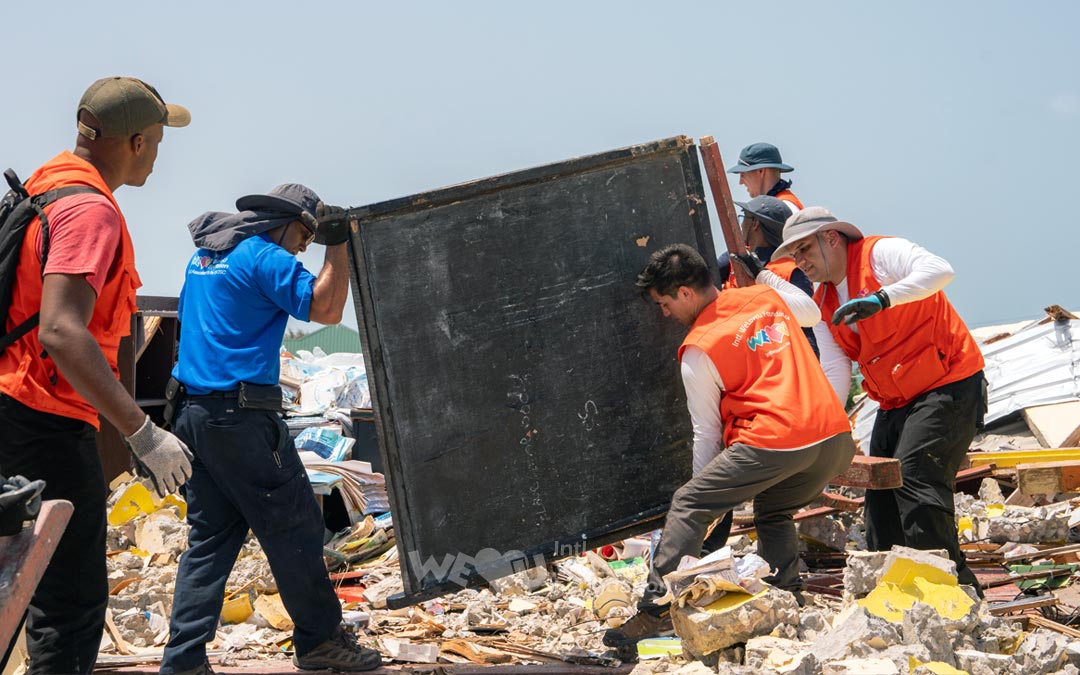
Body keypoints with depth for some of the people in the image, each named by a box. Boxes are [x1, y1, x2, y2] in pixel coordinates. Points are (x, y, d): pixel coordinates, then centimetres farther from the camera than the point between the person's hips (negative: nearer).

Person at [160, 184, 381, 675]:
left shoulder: (204, 256, 18)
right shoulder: (264, 257, -9)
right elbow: (325, 308, -12)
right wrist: (337, 246, -6)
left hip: (192, 410, 9)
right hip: (241, 415, -9)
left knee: (210, 537, 10)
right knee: (294, 528, 1)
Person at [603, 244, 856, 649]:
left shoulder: (698, 350, 1)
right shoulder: (767, 297, 17)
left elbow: (706, 432, 6)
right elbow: (812, 312, 40)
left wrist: (711, 486, 20)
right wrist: (763, 273, 45)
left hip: (773, 443, -7)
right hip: (836, 436, 7)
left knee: (687, 507, 3)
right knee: (773, 513, 29)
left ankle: (656, 611, -2)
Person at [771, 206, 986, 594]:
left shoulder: (880, 253, -11)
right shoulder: (824, 304, 13)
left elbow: (939, 271, -29)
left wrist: (882, 298, -40)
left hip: (949, 385, -9)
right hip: (896, 402, 9)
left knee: (913, 475, -21)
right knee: (879, 488, 6)